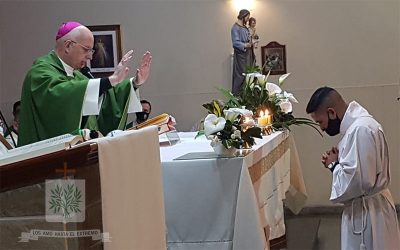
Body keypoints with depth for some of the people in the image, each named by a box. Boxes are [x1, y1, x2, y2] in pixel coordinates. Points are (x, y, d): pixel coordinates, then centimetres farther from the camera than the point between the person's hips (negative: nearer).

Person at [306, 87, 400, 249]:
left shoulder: (361, 129, -23)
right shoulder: (356, 125, 10)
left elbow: (359, 181, -28)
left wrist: (334, 165, -12)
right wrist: (337, 161, 3)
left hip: (368, 213, -10)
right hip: (362, 210, 10)